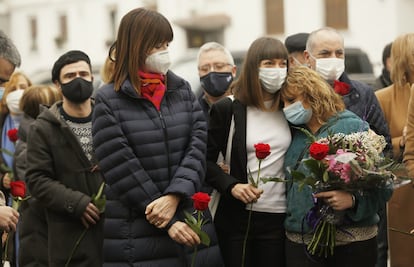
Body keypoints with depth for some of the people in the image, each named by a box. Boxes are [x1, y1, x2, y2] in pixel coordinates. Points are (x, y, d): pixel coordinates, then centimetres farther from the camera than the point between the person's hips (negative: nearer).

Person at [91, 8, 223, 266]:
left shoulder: (184, 92, 9)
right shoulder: (109, 102, -4)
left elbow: (198, 149, -1)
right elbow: (121, 170, -10)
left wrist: (174, 196, -17)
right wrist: (168, 222, -13)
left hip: (192, 223, 4)